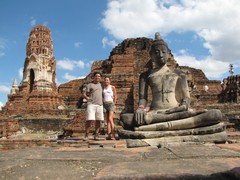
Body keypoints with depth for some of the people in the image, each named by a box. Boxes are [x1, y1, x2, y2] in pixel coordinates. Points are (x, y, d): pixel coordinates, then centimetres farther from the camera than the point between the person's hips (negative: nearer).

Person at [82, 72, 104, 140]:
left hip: (100, 105, 5)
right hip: (91, 104, -4)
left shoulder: (101, 85, 20)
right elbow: (84, 93, 0)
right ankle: (86, 136, -6)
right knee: (89, 119, -11)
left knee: (98, 120, 2)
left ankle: (96, 136, 8)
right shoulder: (89, 85, 6)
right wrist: (86, 97, -18)